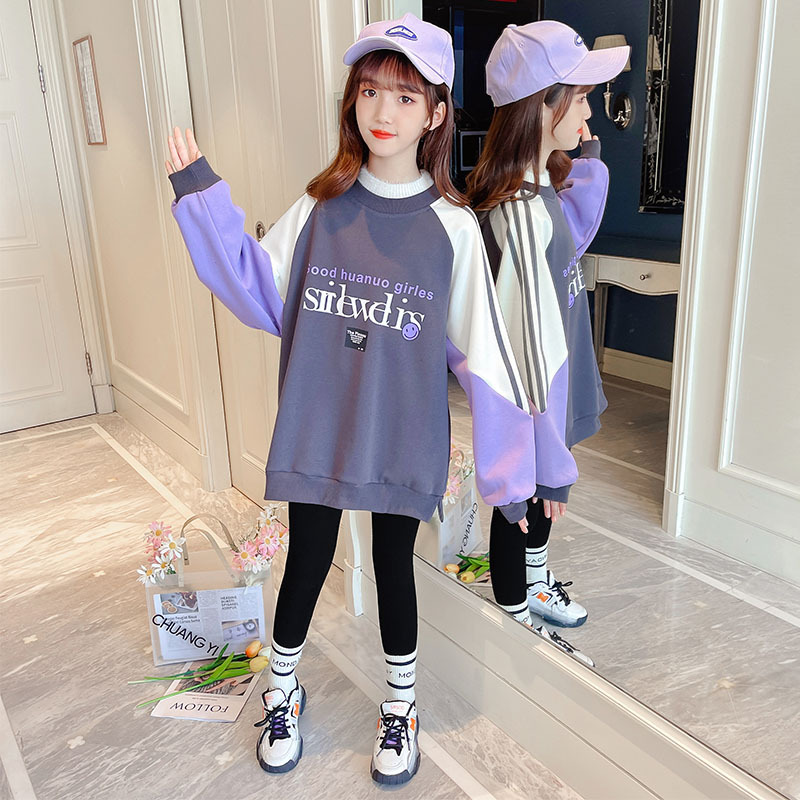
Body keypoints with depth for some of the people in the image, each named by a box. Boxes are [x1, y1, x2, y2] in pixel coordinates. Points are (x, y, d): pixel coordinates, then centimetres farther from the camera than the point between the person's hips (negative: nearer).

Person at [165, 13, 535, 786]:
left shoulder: (453, 227, -7)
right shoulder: (318, 209, -2)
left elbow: (482, 352, -7)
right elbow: (262, 297, -4)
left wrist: (508, 468, -6)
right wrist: (200, 196, -9)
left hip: (403, 439, -1)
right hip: (315, 433, 2)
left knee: (393, 566, 16)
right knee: (305, 566, 15)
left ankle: (400, 708, 42)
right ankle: (282, 693, 44)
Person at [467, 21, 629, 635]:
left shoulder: (540, 187, 1)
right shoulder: (522, 213, -29)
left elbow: (572, 242, 22)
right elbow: (531, 341, -29)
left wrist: (587, 155, 10)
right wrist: (551, 458, -25)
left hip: (556, 384, 10)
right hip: (532, 397, -9)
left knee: (544, 493, 27)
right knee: (530, 498, 11)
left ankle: (535, 584, 53)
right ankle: (517, 623, 36)